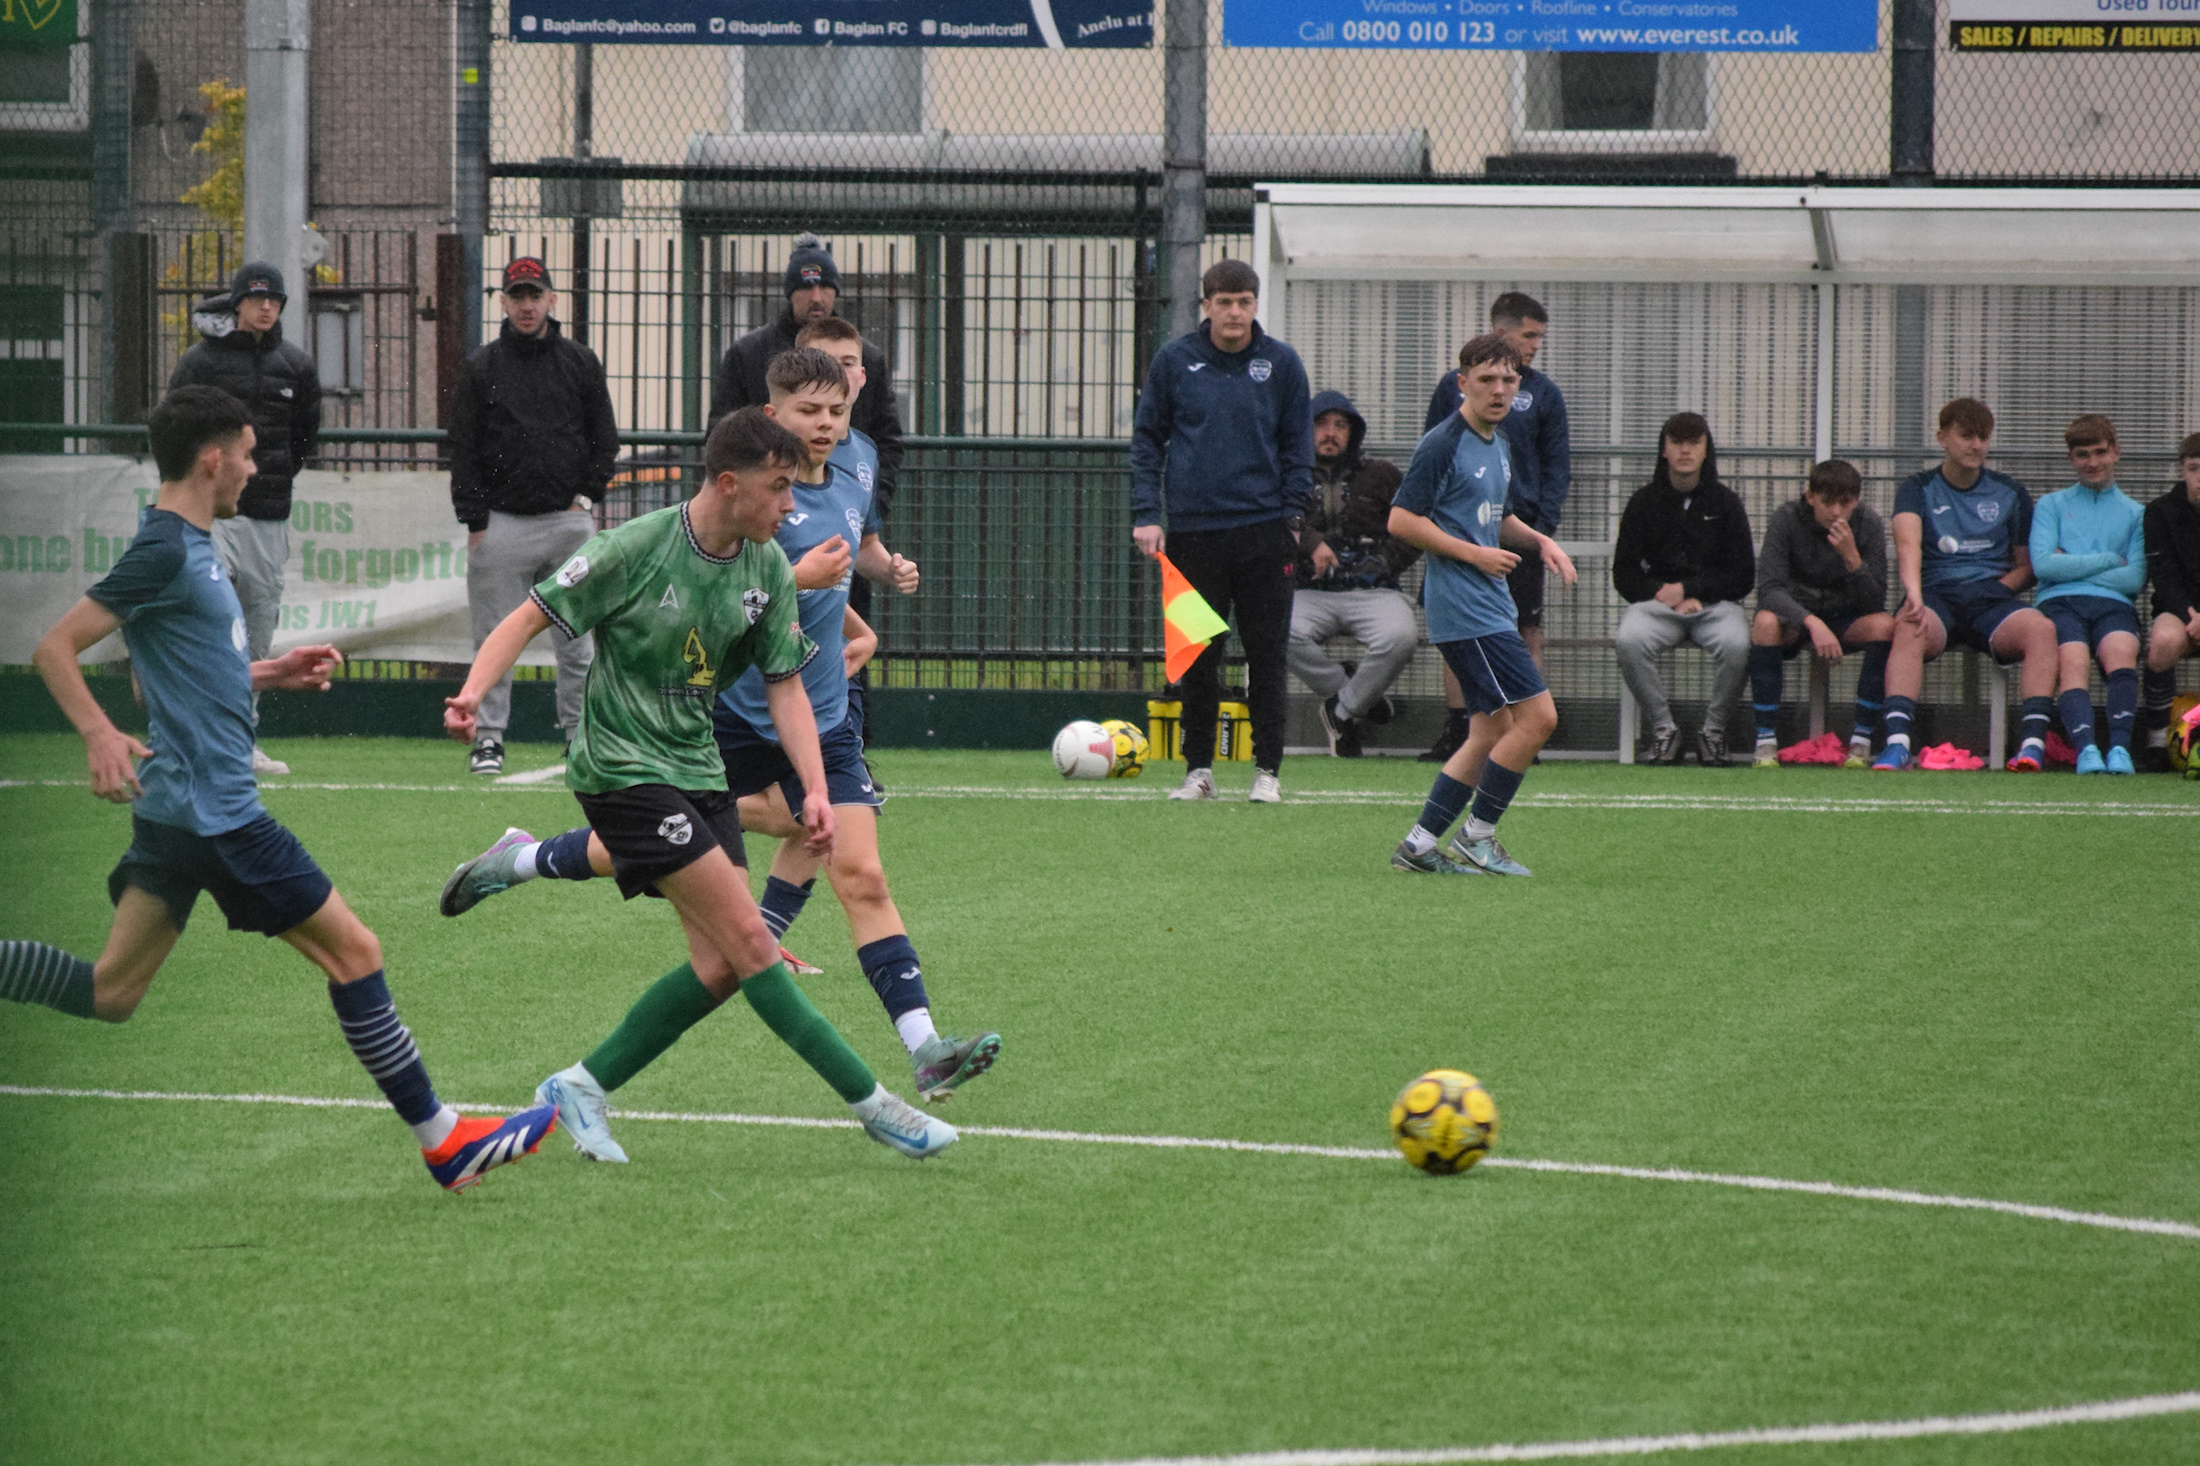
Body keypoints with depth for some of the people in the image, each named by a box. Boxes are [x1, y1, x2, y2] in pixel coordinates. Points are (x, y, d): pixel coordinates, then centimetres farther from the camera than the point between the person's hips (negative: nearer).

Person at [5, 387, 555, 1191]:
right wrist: (100, 736, -29)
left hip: (176, 807, 10)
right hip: (215, 813, -10)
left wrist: (272, 672, 18)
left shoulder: (186, 546, 14)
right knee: (352, 950, -3)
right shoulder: (165, 551, -15)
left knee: (108, 995, 10)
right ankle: (442, 1140, 2)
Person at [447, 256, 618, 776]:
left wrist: (587, 497, 0)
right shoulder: (481, 368, 5)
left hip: (568, 519, 1)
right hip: (502, 520, -1)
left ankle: (581, 734, 9)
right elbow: (463, 451, 3)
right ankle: (489, 738, 5)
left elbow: (604, 439, 12)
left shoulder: (580, 362, 9)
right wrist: (475, 521, -5)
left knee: (577, 637, 2)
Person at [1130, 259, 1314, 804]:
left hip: (1264, 532, 0)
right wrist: (1146, 515, 1)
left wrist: (1293, 517, 1)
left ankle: (1267, 770, 9)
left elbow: (1298, 445, 9)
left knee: (1266, 654, 1)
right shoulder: (1175, 361, 4)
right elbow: (1147, 438, 9)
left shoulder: (1280, 362, 4)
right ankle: (1198, 769, 13)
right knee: (1197, 656, 4)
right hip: (1193, 529, 0)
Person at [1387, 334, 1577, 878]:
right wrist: (1472, 553, -17)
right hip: (1463, 604, -10)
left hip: (1491, 605, 10)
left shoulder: (1500, 448, 17)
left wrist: (1538, 541, 11)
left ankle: (1419, 843, 12)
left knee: (1492, 732, 9)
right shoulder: (1443, 446, -11)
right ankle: (1477, 837, -4)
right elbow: (1401, 521, -14)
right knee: (1537, 715, -13)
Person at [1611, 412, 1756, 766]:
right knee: (1629, 640, -33)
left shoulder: (1725, 502, 8)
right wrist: (1660, 592, -11)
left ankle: (1714, 729, -12)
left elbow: (1742, 577, 4)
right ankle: (1663, 727, -16)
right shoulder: (1644, 502, 10)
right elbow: (1624, 574, 8)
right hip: (1656, 602, 1)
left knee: (1736, 643, -35)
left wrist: (1688, 590, -8)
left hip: (1714, 604, -1)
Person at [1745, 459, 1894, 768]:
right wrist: (1812, 623, -41)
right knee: (1766, 622, -35)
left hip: (1846, 619, 2)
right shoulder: (1787, 519, -16)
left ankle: (1860, 741, -23)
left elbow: (1875, 603, -15)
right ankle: (1766, 741, -27)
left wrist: (1852, 558, -32)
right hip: (1794, 614, -1)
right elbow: (1769, 588, -25)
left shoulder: (1868, 525, -12)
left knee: (1884, 625, -30)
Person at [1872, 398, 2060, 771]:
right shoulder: (1918, 489, 8)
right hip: (1936, 595, -2)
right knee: (1909, 630, -37)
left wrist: (1994, 590, -4)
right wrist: (1914, 596, -32)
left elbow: (2027, 566, 18)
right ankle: (1897, 743, -48)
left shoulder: (2010, 494, 17)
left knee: (2041, 629, -31)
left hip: (1991, 598, 2)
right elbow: (1908, 545, -12)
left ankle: (2034, 741, -39)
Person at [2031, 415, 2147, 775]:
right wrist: (2110, 560, 6)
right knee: (2072, 661, -34)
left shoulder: (2136, 514, 23)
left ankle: (2120, 748, -50)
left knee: (2121, 651, -35)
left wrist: (2071, 567, 4)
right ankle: (2086, 750, -54)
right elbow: (2043, 564, 5)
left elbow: (2136, 579, 7)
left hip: (2113, 604, 0)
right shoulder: (2051, 506, 23)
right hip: (2059, 602, 0)